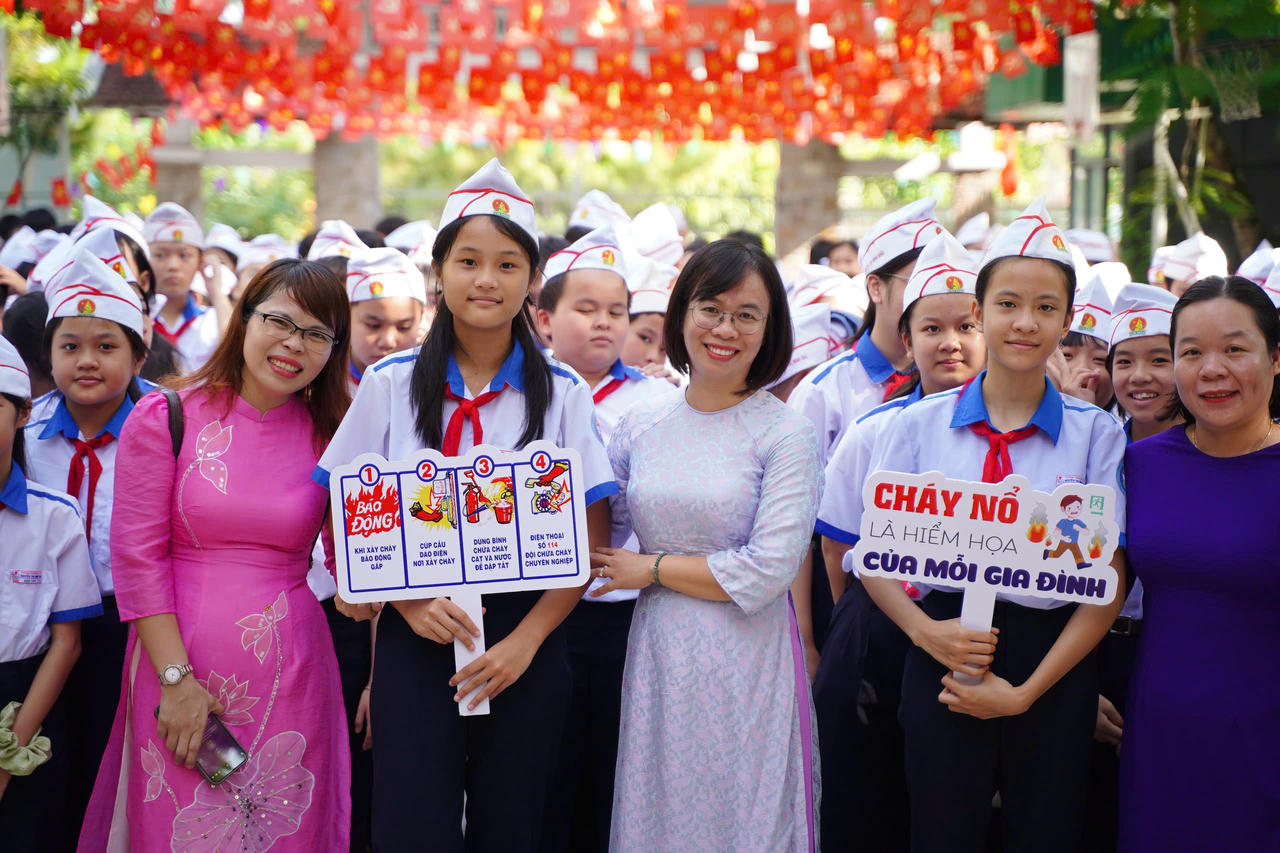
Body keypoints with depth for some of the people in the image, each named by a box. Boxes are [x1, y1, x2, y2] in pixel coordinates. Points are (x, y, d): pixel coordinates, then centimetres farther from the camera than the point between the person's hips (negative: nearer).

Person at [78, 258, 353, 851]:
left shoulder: (329, 436, 6)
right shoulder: (165, 419, -2)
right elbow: (137, 557, -4)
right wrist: (176, 678, -10)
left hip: (291, 677, 2)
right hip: (179, 665, -2)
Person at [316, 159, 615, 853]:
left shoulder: (562, 393, 1)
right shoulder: (391, 383, 2)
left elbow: (590, 541, 0)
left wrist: (525, 641, -10)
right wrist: (410, 601, -11)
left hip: (526, 639, 1)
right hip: (417, 634, 0)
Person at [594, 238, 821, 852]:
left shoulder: (786, 434, -7)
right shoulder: (641, 426, 6)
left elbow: (767, 573, -14)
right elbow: (595, 544, 15)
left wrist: (651, 568, -8)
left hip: (746, 665, -4)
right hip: (657, 659, 4)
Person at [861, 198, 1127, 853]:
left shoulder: (1095, 434, 1)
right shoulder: (921, 425, 4)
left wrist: (1027, 691, -10)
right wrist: (925, 630, -12)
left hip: (1054, 664, 0)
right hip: (944, 658, 0)